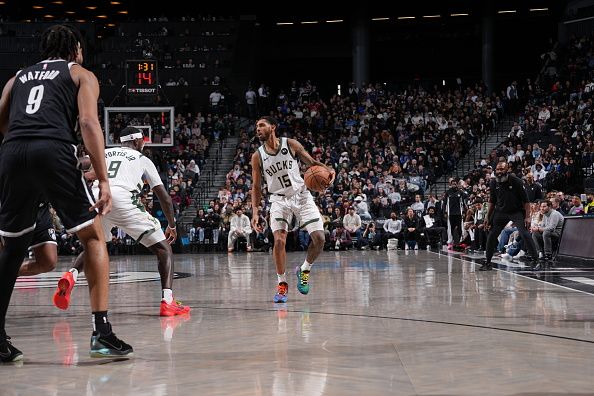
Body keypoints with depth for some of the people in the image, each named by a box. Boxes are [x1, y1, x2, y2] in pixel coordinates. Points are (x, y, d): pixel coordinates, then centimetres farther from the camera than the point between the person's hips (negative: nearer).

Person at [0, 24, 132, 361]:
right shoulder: (81, 74, 19)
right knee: (94, 237, 8)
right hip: (54, 150, -4)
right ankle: (102, 333, -1)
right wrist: (104, 181, -4)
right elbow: (89, 122, 2)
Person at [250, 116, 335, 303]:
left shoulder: (291, 144, -5)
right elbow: (256, 187, 4)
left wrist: (327, 169, -21)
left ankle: (304, 270, 17)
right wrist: (255, 212, -6)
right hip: (279, 200, 0)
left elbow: (312, 163, 1)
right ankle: (282, 283, -2)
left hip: (301, 195, 0)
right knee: (279, 240, -18)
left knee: (319, 239, -9)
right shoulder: (257, 156, -1)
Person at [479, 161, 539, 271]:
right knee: (491, 235, 0)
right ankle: (487, 262, 11)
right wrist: (488, 217, 8)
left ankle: (534, 259, -12)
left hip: (517, 211, -4)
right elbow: (492, 201, 10)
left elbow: (526, 200, -13)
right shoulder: (493, 183, -3)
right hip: (501, 211, 4)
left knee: (525, 233, -19)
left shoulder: (516, 181, -16)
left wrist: (527, 217, -19)